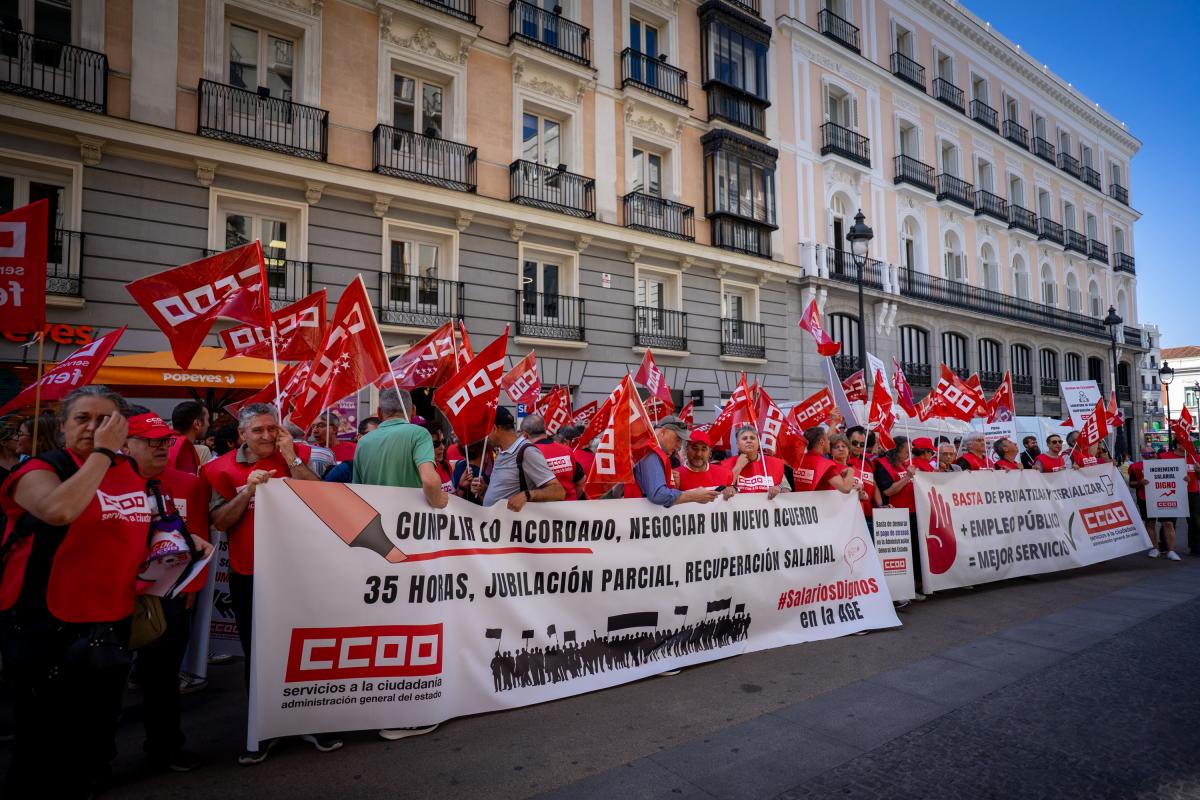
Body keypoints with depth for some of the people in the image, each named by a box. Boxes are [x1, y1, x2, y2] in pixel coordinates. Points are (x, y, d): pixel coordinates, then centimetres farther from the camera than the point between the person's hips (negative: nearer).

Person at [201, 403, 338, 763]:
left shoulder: (297, 456, -1)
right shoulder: (224, 468, -1)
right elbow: (220, 522, -5)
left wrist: (292, 459, -17)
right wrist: (248, 490, -20)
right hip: (248, 576, 1)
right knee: (257, 653, 13)